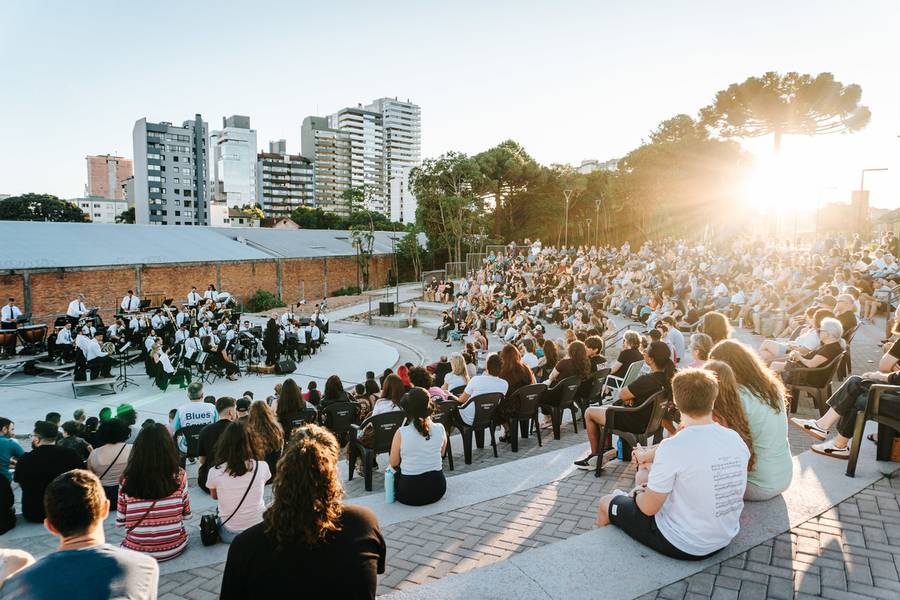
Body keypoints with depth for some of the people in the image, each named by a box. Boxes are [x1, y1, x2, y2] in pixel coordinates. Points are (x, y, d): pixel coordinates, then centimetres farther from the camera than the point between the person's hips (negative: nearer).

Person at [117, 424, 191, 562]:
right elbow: (186, 514, -1)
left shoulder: (127, 480, -12)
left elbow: (120, 522, -2)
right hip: (175, 548, -1)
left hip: (136, 552, 1)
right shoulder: (179, 476, -13)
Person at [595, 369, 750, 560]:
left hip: (682, 546, -6)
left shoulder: (672, 448, -27)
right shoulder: (736, 439, -9)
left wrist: (638, 493, 5)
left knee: (606, 503, 17)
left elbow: (649, 508, -18)